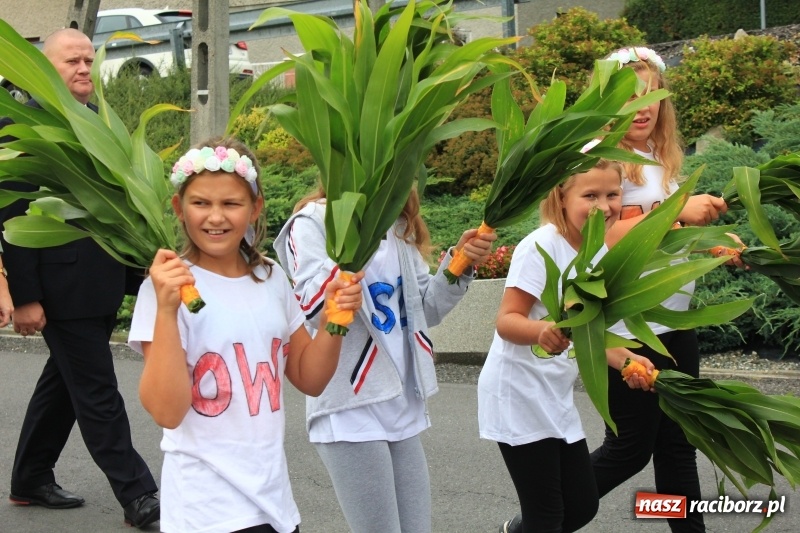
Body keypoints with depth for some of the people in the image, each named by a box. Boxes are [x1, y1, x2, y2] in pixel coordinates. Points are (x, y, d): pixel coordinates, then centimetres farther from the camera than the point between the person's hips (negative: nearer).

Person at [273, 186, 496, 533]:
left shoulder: (399, 226, 13)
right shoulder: (314, 221, -7)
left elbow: (425, 309, 15)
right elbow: (312, 310, -20)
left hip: (403, 407, 7)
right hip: (350, 409, -7)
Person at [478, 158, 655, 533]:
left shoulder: (601, 255, 4)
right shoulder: (541, 246, -18)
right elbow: (506, 321, -23)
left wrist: (626, 361, -7)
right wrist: (541, 330, -43)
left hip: (557, 397, 8)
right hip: (518, 394, -7)